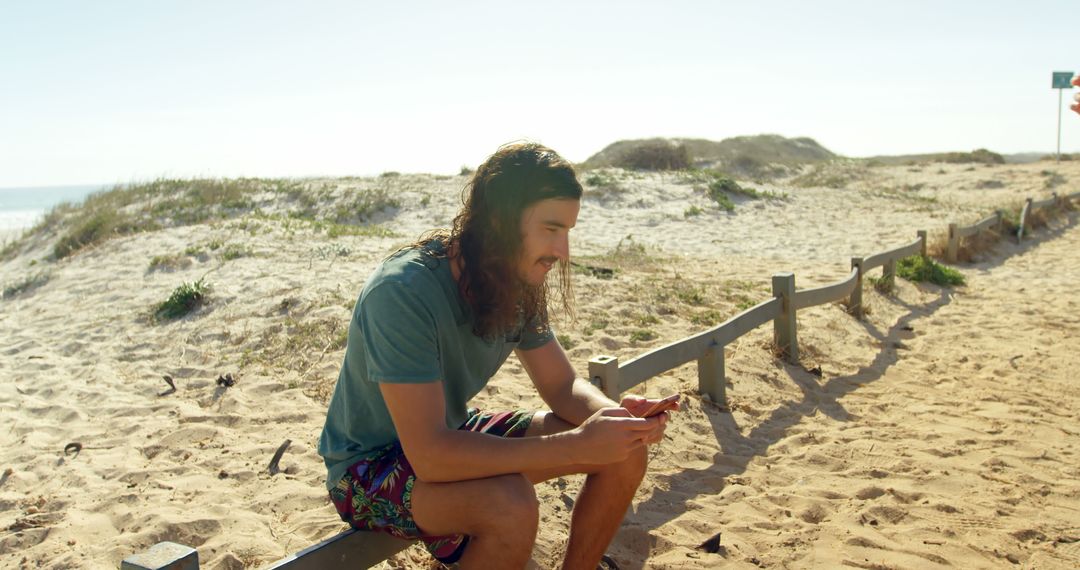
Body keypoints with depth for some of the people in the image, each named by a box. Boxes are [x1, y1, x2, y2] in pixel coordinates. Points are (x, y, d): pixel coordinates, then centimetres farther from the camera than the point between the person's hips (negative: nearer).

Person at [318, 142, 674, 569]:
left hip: (453, 435, 7)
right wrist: (576, 446, -37)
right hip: (368, 465, -7)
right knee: (510, 504, -36)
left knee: (624, 453, -6)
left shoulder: (518, 284, -8)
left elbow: (562, 385, 0)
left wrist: (614, 414, -23)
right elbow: (430, 456, -36)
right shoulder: (402, 292, -32)